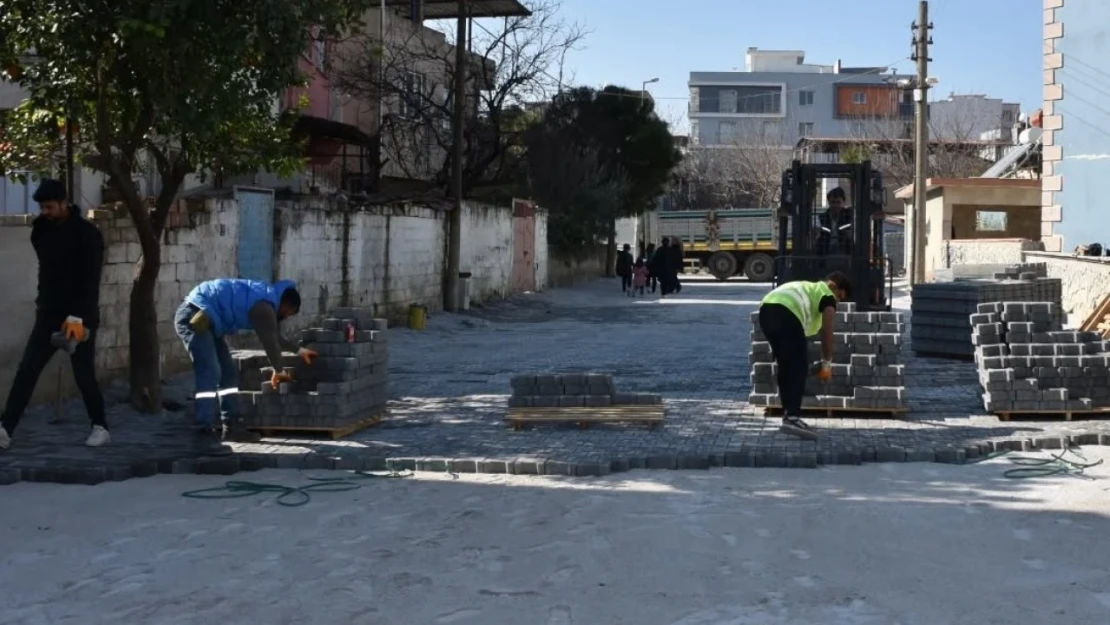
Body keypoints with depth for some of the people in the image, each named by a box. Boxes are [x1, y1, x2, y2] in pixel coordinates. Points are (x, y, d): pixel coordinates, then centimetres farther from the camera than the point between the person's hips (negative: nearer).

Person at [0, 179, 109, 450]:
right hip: (49, 313, 6)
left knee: (84, 375, 0)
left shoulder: (87, 233, -13)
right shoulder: (41, 230, 7)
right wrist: (43, 302, 15)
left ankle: (100, 427, 16)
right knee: (27, 370, -3)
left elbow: (90, 281, -18)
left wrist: (78, 317, -25)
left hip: (80, 316, -5)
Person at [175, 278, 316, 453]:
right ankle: (205, 434, -24)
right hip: (195, 317, -11)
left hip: (204, 318, 11)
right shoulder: (264, 306, -16)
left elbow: (274, 336, 31)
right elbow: (269, 340, -7)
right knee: (210, 375, -20)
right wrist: (278, 371, 8)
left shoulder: (266, 298, 17)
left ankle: (231, 426, 17)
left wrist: (299, 350, 41)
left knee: (229, 372, 13)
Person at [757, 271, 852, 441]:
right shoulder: (827, 295, 16)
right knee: (799, 369, -7)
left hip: (766, 309, 8)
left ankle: (788, 415, 21)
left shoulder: (807, 289, 41)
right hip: (785, 313, -8)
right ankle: (792, 417, -18)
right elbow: (826, 331, 5)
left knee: (786, 368, 18)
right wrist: (826, 363, 11)